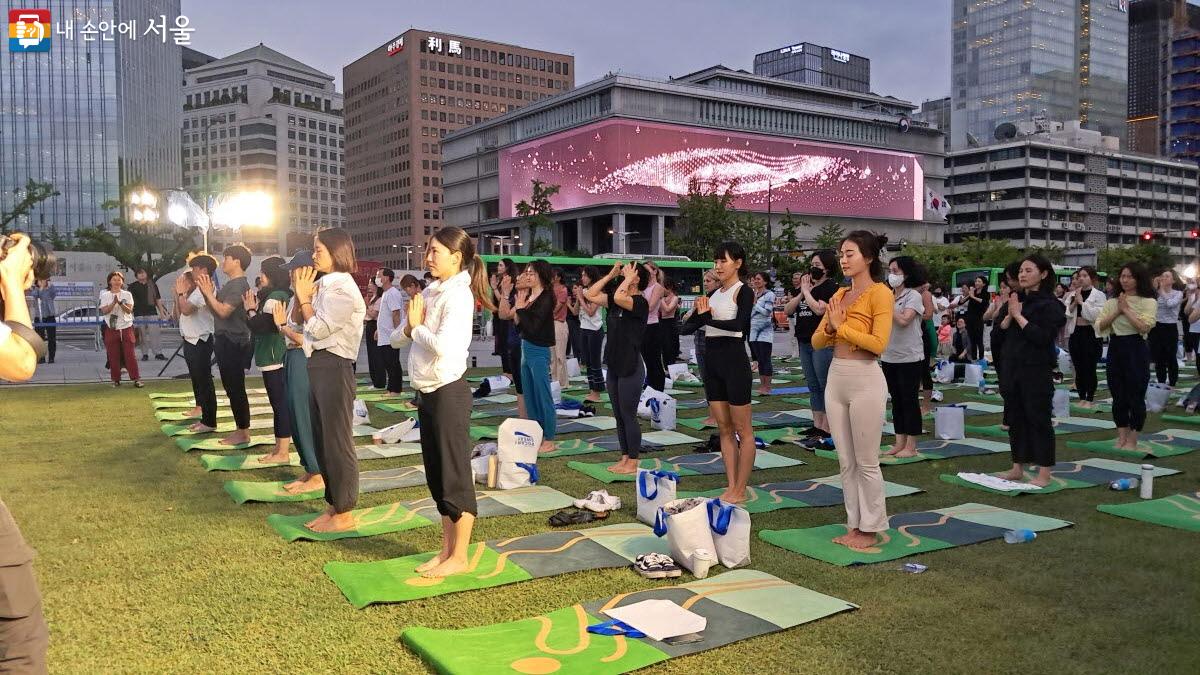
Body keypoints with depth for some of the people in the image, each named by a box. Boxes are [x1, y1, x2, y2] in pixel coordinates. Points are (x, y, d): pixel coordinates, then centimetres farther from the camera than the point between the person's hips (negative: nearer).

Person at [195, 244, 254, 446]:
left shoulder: (239, 285, -14)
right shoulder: (230, 284, 17)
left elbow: (224, 311, -23)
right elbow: (214, 310, 16)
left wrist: (208, 292, -14)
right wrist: (207, 291, 5)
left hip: (233, 343, -10)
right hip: (225, 341, 10)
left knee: (235, 388, -7)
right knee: (231, 388, 12)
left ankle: (244, 433, -2)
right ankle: (240, 429, 18)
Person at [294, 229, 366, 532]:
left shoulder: (343, 288, -13)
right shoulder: (326, 285, 14)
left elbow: (319, 329, -16)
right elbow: (306, 325, 15)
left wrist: (303, 297, -7)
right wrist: (304, 294, 5)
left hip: (333, 367, -10)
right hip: (318, 365, 10)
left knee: (337, 441, -3)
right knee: (322, 440, 14)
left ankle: (344, 514, 5)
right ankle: (333, 506, 23)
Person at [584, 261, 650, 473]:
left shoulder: (640, 302, -13)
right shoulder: (616, 302, 11)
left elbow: (618, 297, -32)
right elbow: (590, 295, 9)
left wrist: (627, 278, -15)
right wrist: (610, 274, 6)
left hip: (631, 368, -8)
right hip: (614, 366, 8)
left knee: (628, 416, -2)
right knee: (619, 416, 14)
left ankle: (633, 463, 7)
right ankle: (624, 458, 23)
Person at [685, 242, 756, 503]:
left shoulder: (743, 291, -7)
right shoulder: (715, 293, 14)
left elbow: (739, 324, -23)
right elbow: (692, 323, 13)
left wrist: (708, 319, -17)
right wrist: (700, 311, -6)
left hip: (734, 360, -8)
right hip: (712, 361, 8)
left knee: (742, 429, 1)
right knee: (724, 428, 10)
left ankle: (740, 491, 6)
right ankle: (731, 487, 16)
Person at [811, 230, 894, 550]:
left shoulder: (880, 293, -8)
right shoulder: (840, 295, 13)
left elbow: (879, 343, -19)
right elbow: (817, 341, 11)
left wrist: (842, 327, -12)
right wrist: (830, 325, -8)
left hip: (865, 380, -7)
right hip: (836, 377, 7)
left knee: (866, 462, 2)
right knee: (846, 461, 12)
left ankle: (870, 529, 15)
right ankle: (854, 524, 23)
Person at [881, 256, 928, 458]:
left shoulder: (913, 296, -6)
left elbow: (903, 320, -20)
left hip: (910, 358, -6)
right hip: (889, 357, 6)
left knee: (910, 401, 0)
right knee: (896, 401, 11)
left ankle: (911, 447, 6)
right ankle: (899, 443, 19)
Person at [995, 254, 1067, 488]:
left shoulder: (1049, 304, -9)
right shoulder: (1017, 299, 12)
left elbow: (1043, 337, -19)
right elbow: (1002, 331, 11)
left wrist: (1019, 315, -17)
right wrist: (1010, 314, -7)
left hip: (1036, 370, -7)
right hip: (1012, 367, 7)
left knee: (1039, 419, -2)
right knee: (1015, 417, 11)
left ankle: (1044, 474, 5)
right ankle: (1017, 468, 21)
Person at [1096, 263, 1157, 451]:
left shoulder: (1149, 302, -2)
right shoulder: (1112, 302, 10)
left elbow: (1145, 327, -17)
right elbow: (1099, 326, 1)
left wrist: (1126, 309, -12)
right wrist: (1117, 311, -9)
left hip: (1136, 350, -4)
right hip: (1115, 349, 4)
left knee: (1136, 397, 1)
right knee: (1118, 397, 9)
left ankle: (1132, 441, 11)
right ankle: (1121, 438, 19)